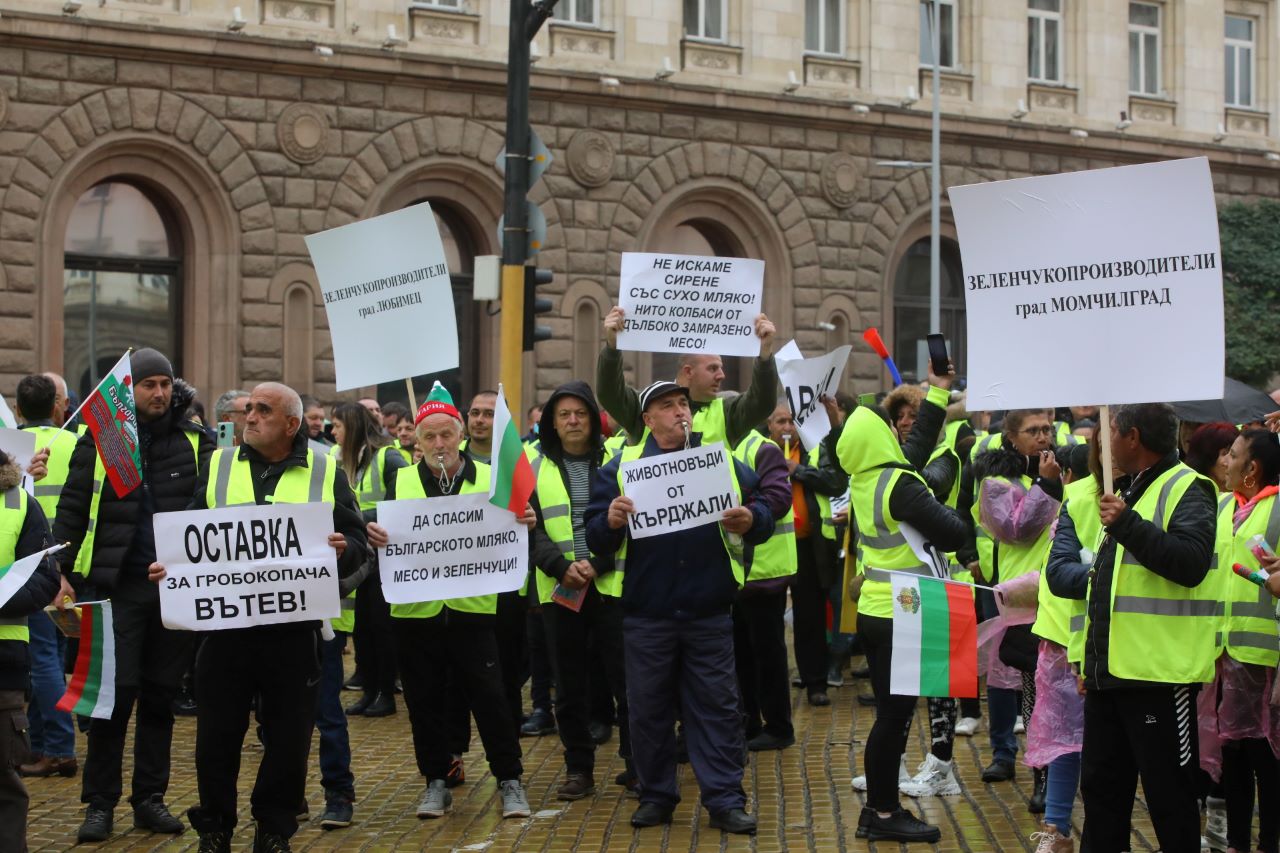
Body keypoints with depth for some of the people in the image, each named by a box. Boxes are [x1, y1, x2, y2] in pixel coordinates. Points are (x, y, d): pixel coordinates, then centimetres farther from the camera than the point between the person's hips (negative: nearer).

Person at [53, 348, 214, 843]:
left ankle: (150, 799, 18)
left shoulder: (193, 440, 5)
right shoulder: (99, 440, 3)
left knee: (161, 695, 9)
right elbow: (71, 510, 4)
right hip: (117, 584, -2)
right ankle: (100, 802, 6)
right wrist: (64, 574, -4)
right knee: (115, 692, -5)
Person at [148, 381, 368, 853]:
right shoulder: (218, 465, 10)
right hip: (225, 624, 1)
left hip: (294, 631, -1)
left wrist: (343, 549, -16)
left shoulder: (326, 473, 6)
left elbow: (357, 541, 5)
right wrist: (171, 565, -7)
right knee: (217, 734, 5)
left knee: (288, 738, 6)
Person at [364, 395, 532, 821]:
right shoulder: (401, 481, 6)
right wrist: (373, 534, -21)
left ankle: (509, 780, 10)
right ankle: (436, 781, 20)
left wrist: (524, 523, -17)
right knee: (425, 700, 8)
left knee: (489, 697, 0)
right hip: (415, 610, 1)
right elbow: (384, 534, 2)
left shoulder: (489, 478, 5)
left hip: (472, 608, -1)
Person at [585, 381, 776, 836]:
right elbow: (594, 536, -1)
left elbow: (763, 512, 5)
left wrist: (751, 520, -17)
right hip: (646, 614, 0)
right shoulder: (621, 466, 4)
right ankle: (656, 795, 20)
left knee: (716, 706, 3)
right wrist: (610, 521, -23)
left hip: (708, 611, 1)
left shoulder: (723, 462, 8)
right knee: (649, 708, 7)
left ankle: (725, 799, 9)